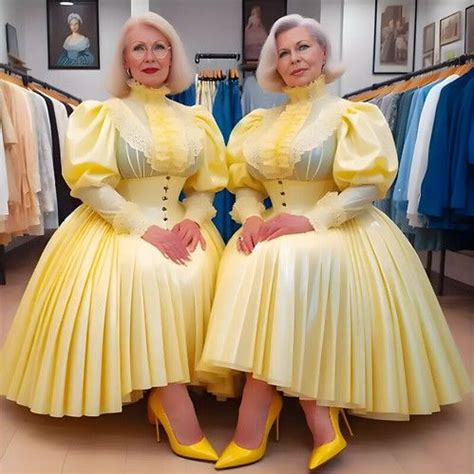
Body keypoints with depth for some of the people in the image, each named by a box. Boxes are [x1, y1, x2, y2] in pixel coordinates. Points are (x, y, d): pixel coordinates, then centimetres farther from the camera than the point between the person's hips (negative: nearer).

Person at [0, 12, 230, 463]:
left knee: (199, 274, -29)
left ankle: (164, 394, -16)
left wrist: (192, 220, -9)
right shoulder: (104, 114, 1)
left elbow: (205, 185, 14)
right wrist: (146, 229, -20)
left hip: (179, 224, 4)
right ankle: (179, 415, -28)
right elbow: (91, 185, -9)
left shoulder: (194, 120, 13)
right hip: (117, 225, -3)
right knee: (150, 274, -35)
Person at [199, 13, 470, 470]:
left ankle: (252, 431, -27)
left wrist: (311, 220, -21)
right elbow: (244, 185, 13)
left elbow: (365, 187, -9)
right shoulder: (260, 122, 17)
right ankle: (320, 424, -25)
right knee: (246, 263, -29)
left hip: (338, 230, -4)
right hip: (273, 229, 5)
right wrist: (251, 217, -9)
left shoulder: (348, 115, 2)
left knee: (284, 263, -35)